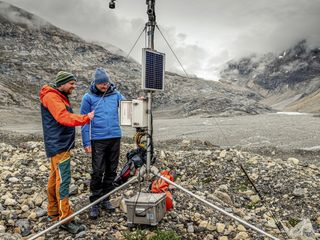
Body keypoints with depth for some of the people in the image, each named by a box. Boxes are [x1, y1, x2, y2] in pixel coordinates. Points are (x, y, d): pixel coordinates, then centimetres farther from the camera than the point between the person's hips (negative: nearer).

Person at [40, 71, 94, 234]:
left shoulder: (60, 97, 19)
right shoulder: (51, 96, -14)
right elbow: (64, 118, -25)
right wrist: (86, 118, -19)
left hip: (61, 145, 10)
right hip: (58, 146, -10)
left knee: (55, 179, 15)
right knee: (63, 180, -10)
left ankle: (54, 212, 26)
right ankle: (66, 219, -5)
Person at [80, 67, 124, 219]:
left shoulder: (115, 94, 7)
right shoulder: (88, 97, 0)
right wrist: (86, 143, -6)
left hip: (115, 138, 3)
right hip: (98, 140, -3)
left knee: (111, 171, 10)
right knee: (97, 172, -2)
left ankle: (105, 199, 25)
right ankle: (95, 203, 11)